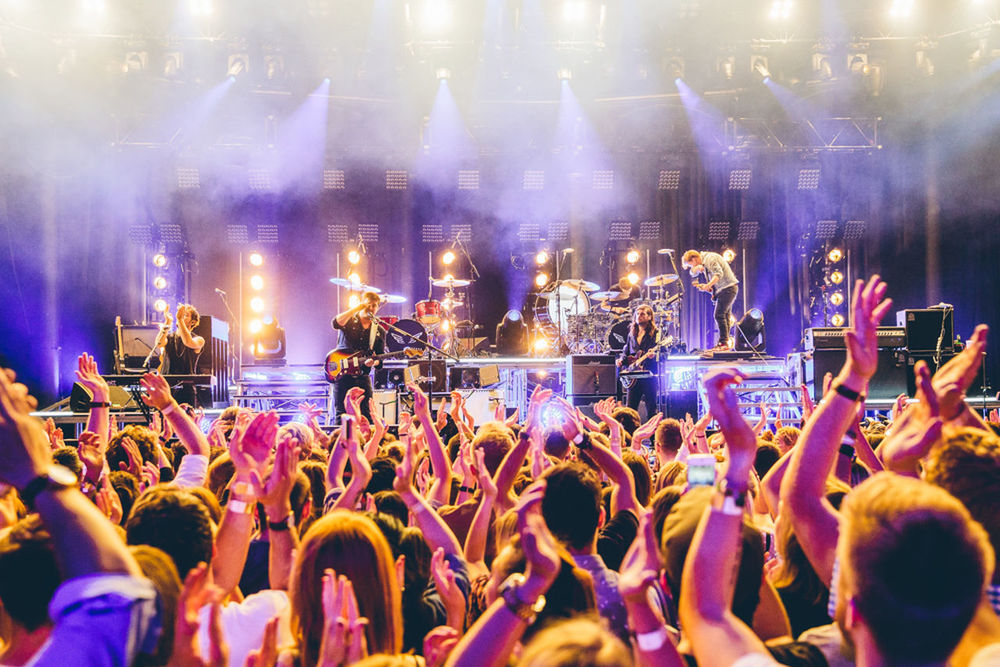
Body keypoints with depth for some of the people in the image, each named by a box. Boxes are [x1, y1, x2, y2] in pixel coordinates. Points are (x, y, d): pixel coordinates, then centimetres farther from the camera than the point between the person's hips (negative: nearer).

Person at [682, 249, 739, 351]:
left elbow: (719, 273, -25)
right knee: (725, 315, 9)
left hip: (727, 288, -10)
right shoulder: (703, 262, 16)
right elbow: (693, 273, 17)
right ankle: (725, 342, 11)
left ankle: (723, 342, -14)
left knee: (719, 315, -13)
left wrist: (708, 285, -29)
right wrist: (697, 268, -5)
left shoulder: (710, 259, -15)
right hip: (723, 289, 10)